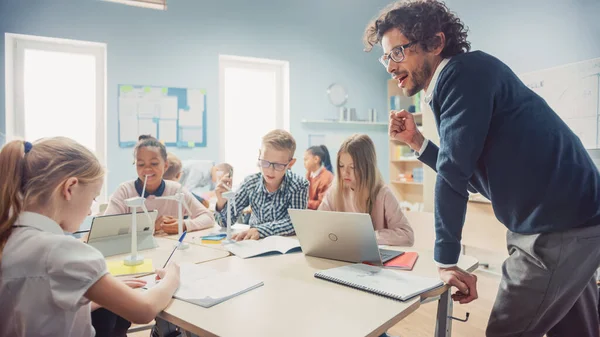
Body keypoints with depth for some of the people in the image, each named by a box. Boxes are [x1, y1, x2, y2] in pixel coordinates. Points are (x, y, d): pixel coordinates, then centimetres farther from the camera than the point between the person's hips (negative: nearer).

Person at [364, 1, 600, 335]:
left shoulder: (465, 71, -16)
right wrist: (416, 141, 5)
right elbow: (471, 174, 16)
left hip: (560, 227, -9)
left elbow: (453, 172, -21)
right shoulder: (454, 82, 12)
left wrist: (446, 262, -15)